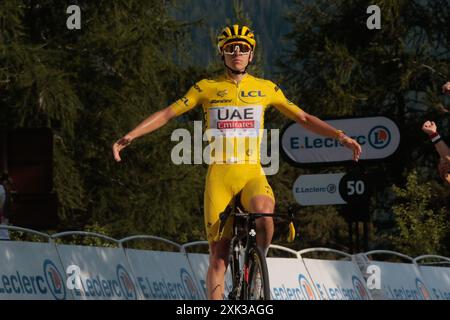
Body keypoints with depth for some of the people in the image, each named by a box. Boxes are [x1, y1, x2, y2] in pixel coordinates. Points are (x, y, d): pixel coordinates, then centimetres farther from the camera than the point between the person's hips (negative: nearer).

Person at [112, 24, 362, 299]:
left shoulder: (266, 89, 8)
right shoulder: (207, 88, 6)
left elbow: (303, 119, 11)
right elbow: (167, 114, 6)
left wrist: (342, 137, 1)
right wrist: (130, 136, -4)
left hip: (253, 175, 0)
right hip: (220, 176, 0)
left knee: (264, 214, -33)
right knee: (219, 254, -4)